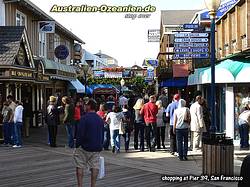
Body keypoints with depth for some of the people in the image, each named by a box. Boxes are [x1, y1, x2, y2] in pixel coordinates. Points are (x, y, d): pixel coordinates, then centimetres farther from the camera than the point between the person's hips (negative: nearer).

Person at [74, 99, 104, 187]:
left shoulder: (84, 118, -13)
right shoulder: (100, 119, 9)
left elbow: (80, 134, -15)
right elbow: (102, 134, 15)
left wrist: (77, 146, -5)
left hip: (85, 147, -5)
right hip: (97, 148, 6)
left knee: (80, 166, 5)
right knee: (95, 167, 8)